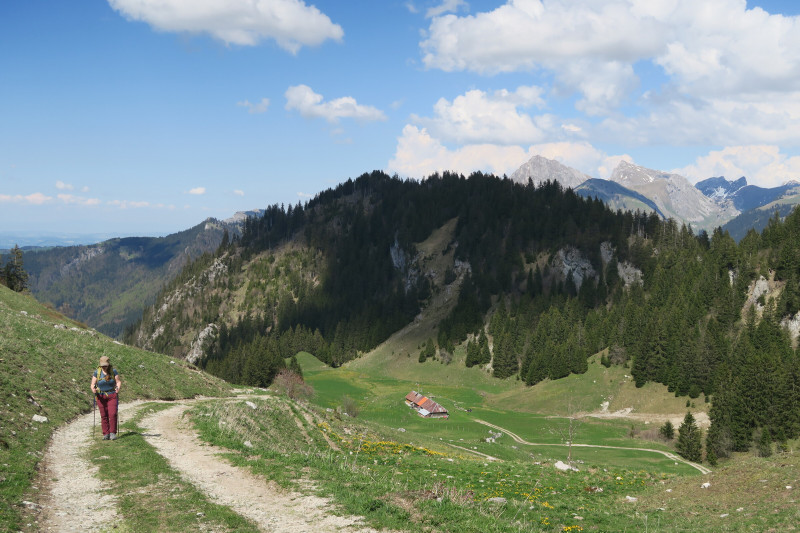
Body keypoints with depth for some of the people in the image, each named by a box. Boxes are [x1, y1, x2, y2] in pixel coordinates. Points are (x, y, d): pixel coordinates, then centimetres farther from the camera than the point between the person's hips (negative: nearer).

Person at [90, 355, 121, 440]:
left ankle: (113, 433, -3)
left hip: (112, 396, -1)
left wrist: (118, 388, -19)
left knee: (112, 414, -12)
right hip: (101, 396, 1)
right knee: (104, 416, 0)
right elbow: (93, 384, 2)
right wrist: (93, 389, -20)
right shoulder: (97, 372, 1)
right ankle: (106, 434, 5)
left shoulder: (113, 371, -1)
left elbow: (118, 381, 1)